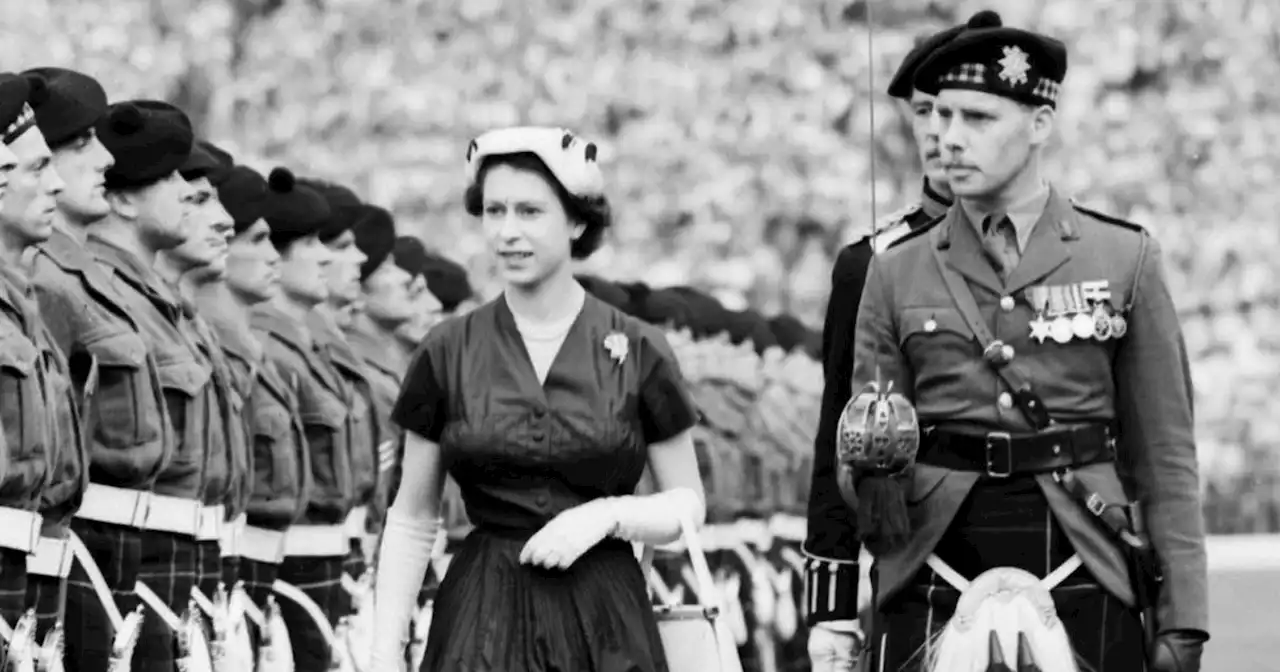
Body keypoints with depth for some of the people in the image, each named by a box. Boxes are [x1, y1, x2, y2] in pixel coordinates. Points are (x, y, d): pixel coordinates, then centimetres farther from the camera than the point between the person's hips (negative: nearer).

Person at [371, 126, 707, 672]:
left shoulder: (637, 353, 2)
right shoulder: (448, 354, 4)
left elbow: (689, 505, 8)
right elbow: (411, 521, 9)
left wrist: (608, 515, -11)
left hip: (603, 624, 0)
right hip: (482, 620, 1)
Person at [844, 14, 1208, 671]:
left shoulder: (1124, 258, 5)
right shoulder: (895, 272, 9)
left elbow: (1165, 457, 4)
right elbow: (859, 454, 11)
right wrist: (874, 472, -13)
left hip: (1082, 575, -1)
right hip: (933, 580, 1)